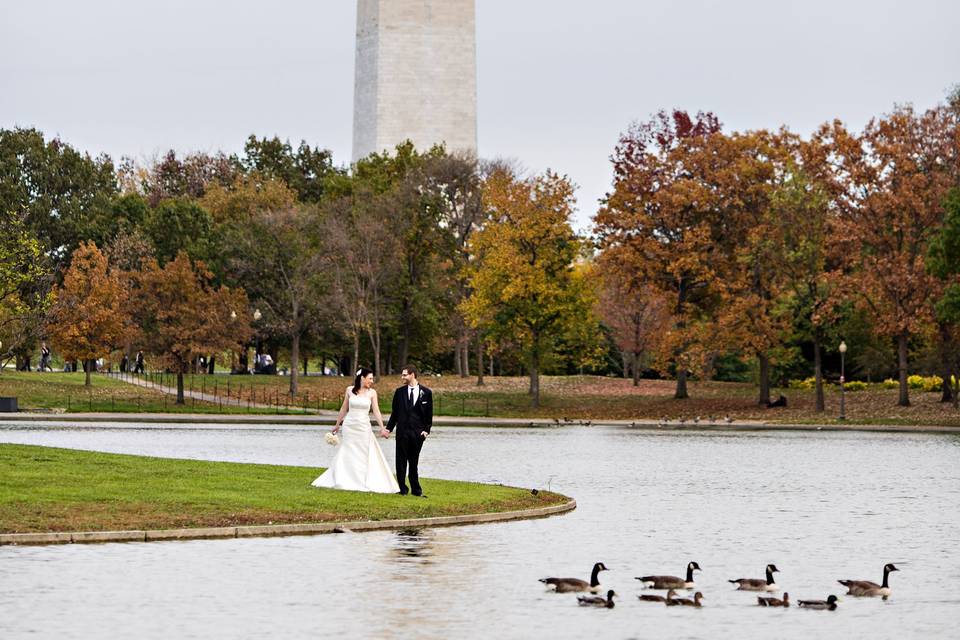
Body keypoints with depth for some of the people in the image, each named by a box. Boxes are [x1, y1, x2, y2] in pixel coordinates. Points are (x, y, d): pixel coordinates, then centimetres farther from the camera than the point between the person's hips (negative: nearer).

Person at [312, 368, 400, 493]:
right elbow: (344, 409, 9)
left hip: (364, 427, 0)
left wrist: (382, 427, -14)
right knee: (347, 455, 6)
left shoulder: (372, 392, -1)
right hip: (349, 425, 0)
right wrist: (337, 424, 15)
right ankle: (343, 481, 15)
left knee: (365, 456, 1)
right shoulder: (350, 390, 0)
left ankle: (366, 483, 8)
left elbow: (376, 411, -5)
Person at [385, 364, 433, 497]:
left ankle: (416, 490, 12)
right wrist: (389, 429, 3)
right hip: (402, 431, 1)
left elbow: (429, 414, 5)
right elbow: (395, 412, 10)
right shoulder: (399, 392, 6)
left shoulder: (426, 392, 2)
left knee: (414, 462, 5)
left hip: (418, 432, -1)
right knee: (401, 461, 1)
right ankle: (402, 489, 7)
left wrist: (427, 430, -5)